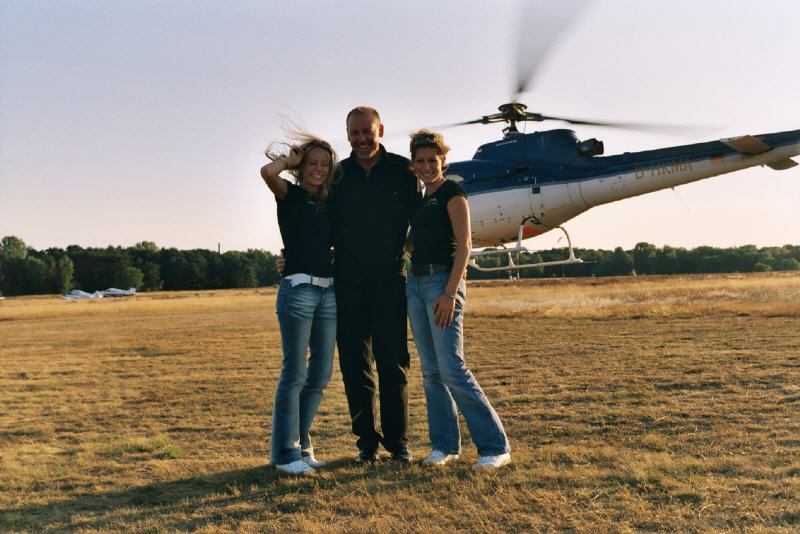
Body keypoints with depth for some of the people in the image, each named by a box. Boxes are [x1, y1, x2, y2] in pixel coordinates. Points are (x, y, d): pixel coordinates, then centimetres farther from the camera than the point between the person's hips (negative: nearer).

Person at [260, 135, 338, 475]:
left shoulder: (328, 202, 16)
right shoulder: (289, 194, 0)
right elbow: (268, 171, -20)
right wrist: (290, 158, -3)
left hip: (328, 291, 6)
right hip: (298, 290, -6)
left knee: (321, 374, 8)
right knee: (294, 373, -4)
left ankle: (300, 443, 20)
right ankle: (285, 452, 5)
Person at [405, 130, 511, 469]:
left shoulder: (451, 192, -5)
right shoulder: (421, 199, 18)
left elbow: (464, 245, -13)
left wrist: (450, 294, -20)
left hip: (443, 280, -8)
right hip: (415, 282, 8)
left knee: (452, 369, -13)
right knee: (430, 371, 7)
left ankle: (495, 445, -6)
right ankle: (444, 445, 15)